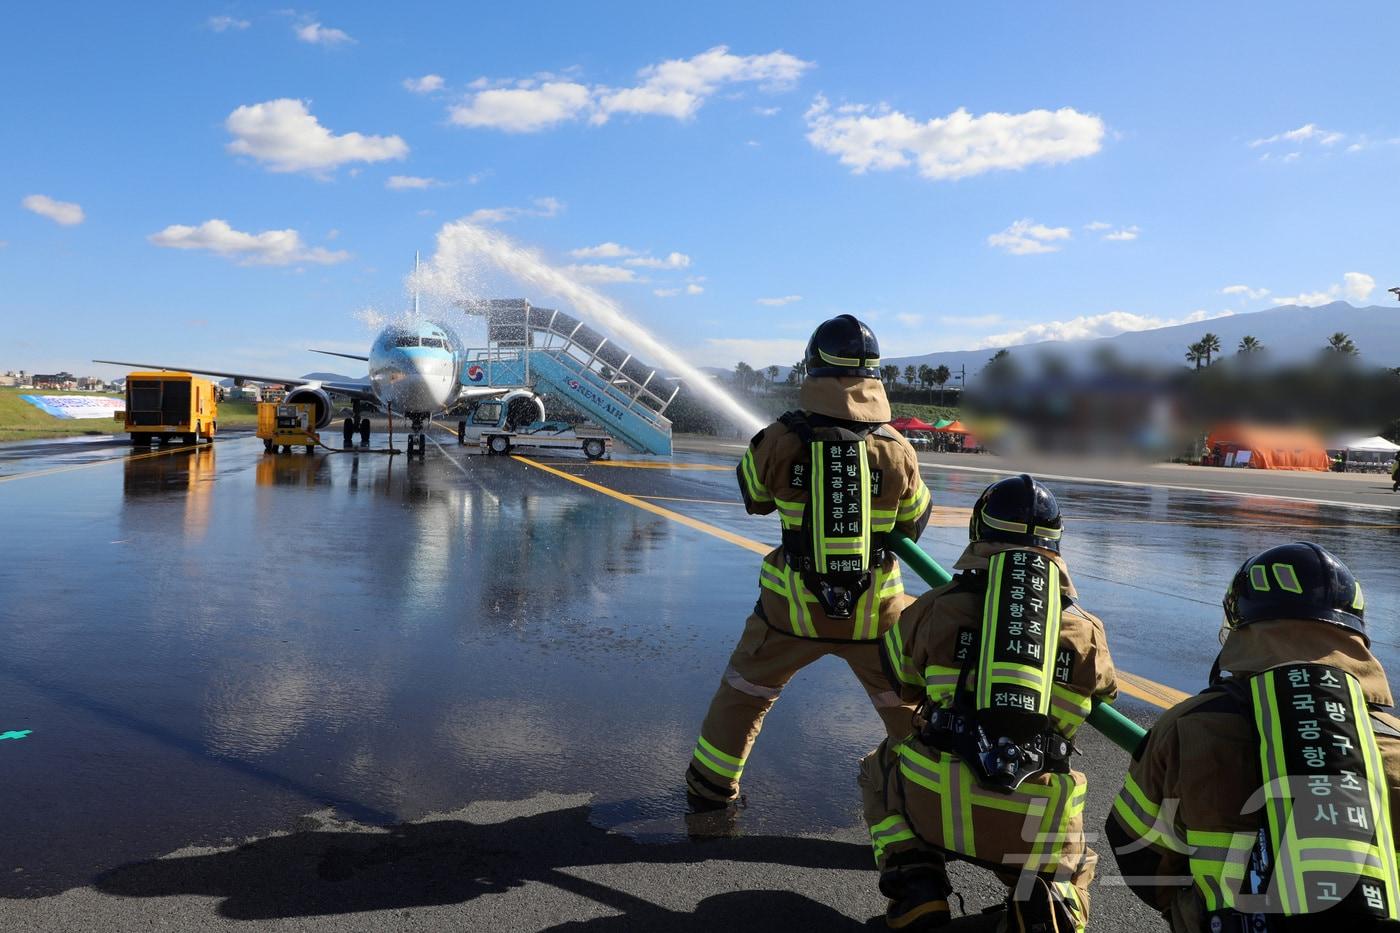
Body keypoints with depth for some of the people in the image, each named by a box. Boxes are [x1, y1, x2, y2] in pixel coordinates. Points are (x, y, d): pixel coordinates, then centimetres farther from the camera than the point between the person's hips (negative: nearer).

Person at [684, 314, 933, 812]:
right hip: (874, 612, 1)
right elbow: (914, 524, 4)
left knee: (742, 693, 22)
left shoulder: (782, 440, -14)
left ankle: (709, 786, 37)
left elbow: (754, 497, 4)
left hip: (793, 608, 0)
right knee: (908, 705, 22)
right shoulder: (896, 448, -10)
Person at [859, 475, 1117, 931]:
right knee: (1072, 861, 36)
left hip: (936, 805, -2)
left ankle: (914, 885, 9)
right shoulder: (1085, 630, 8)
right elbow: (1104, 691, 29)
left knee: (879, 769, 31)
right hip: (1037, 827, 2)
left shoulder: (937, 607, 3)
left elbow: (901, 681, 21)